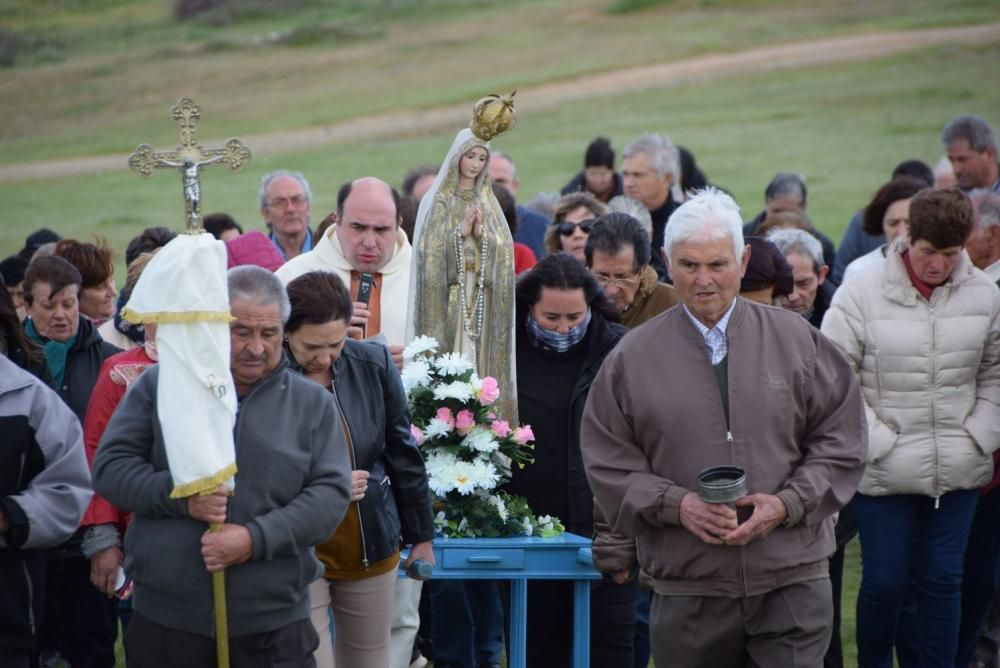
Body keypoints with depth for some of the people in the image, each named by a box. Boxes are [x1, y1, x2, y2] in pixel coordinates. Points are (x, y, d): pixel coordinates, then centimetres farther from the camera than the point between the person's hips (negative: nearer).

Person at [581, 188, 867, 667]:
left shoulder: (797, 342, 6)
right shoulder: (632, 359, 4)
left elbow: (840, 442, 7)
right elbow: (609, 466, 4)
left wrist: (787, 504, -8)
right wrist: (676, 504, -11)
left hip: (792, 580, 0)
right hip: (685, 589, 0)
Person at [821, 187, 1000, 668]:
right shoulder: (863, 292, -9)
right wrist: (876, 441, -12)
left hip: (958, 471, 3)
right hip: (884, 471, -2)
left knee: (942, 581, 9)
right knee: (885, 582, 5)